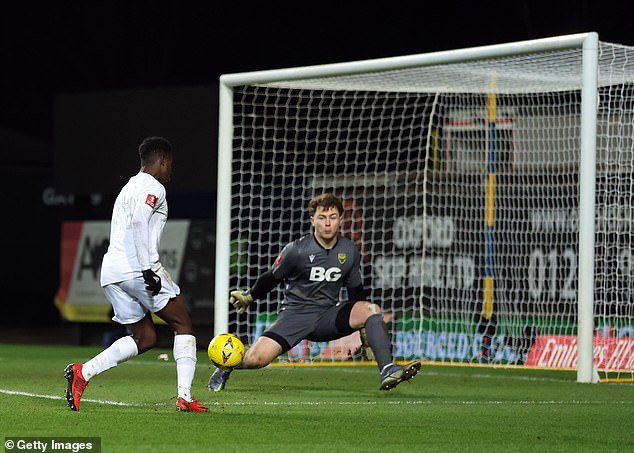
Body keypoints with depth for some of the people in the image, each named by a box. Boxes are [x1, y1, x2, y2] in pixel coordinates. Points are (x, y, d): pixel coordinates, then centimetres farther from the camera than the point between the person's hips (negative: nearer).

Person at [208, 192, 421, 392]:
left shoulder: (350, 251, 3)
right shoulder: (296, 250, -9)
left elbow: (355, 290, 15)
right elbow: (272, 278, 8)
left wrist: (362, 326, 15)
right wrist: (248, 297, 14)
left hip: (328, 317, 3)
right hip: (295, 314, -3)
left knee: (372, 309, -23)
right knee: (256, 358, -22)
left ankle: (388, 371, -29)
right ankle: (225, 368, 14)